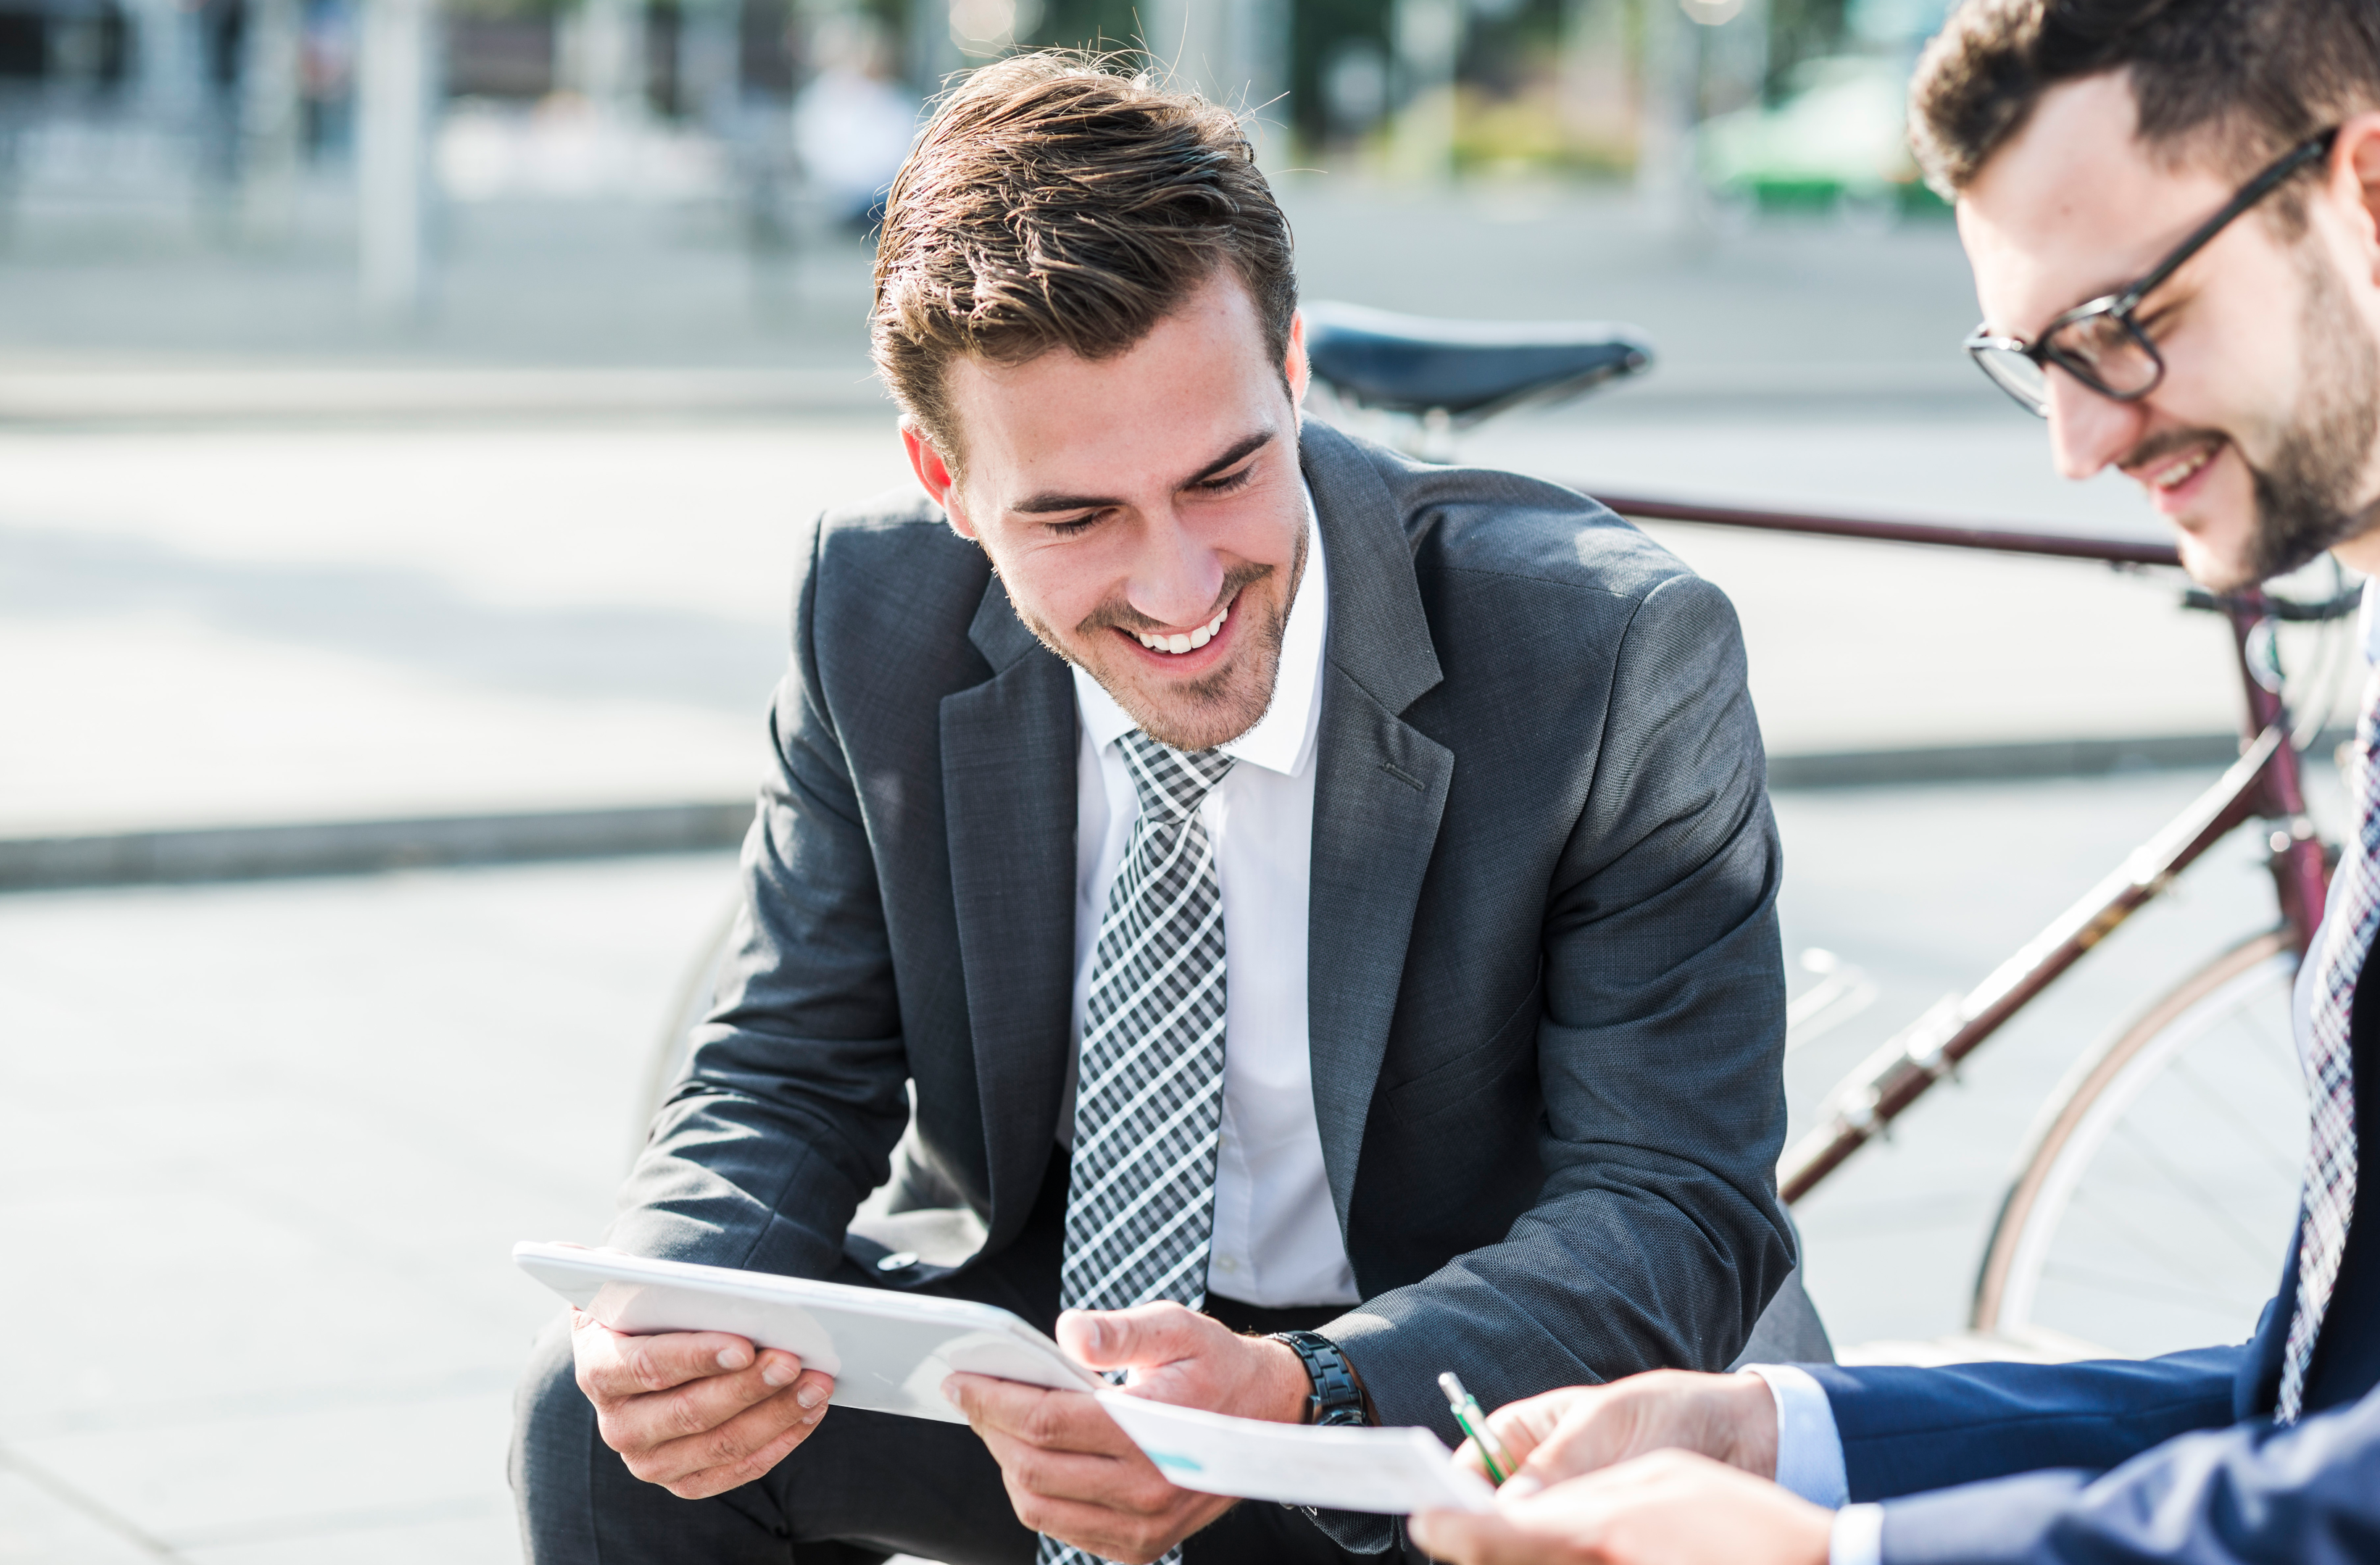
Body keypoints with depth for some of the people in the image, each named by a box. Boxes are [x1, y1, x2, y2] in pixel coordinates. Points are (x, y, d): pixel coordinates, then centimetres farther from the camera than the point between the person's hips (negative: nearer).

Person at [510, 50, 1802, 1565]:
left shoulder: (1617, 657, -22)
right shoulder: (879, 612, -10)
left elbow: (1681, 1207, -22)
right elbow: (783, 1087, -4)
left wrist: (1300, 1403, -41)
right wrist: (674, 1318, -29)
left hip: (1441, 1390, -3)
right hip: (1031, 1309, 3)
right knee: (600, 1418, -20)